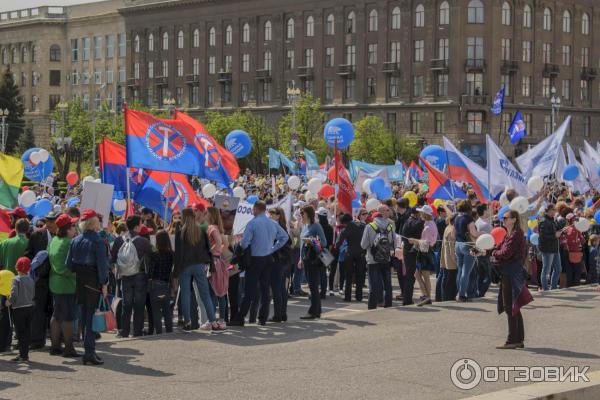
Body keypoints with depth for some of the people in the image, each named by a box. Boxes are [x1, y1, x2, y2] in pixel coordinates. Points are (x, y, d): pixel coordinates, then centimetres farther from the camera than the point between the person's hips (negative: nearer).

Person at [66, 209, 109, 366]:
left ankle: (88, 351, 22)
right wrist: (104, 284, -10)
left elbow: (69, 263, 5)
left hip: (80, 281, 6)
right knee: (92, 315, -3)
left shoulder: (75, 241, 5)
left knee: (84, 315, 15)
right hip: (94, 281, -6)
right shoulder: (98, 241, -13)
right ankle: (90, 352, -5)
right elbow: (102, 264, -15)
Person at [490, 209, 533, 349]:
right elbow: (502, 250, 16)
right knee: (514, 308, 13)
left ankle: (512, 340, -4)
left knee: (510, 308, -7)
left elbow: (506, 253, -19)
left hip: (511, 273, -10)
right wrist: (497, 253, -3)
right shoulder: (509, 234, 17)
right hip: (508, 273, 10)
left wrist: (494, 253, -3)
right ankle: (519, 339, 19)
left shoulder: (516, 234, -15)